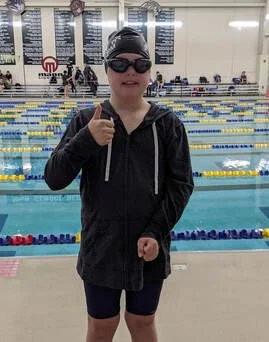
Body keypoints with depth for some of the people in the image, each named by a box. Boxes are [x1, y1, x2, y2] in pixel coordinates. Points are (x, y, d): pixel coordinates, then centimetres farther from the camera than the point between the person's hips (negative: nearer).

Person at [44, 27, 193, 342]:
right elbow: (53, 179, -9)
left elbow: (181, 183, -4)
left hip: (150, 248, 0)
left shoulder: (168, 124, -4)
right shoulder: (86, 121, -5)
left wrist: (156, 232, -14)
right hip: (100, 247, 0)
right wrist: (85, 141, -25)